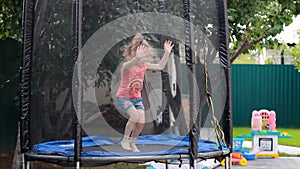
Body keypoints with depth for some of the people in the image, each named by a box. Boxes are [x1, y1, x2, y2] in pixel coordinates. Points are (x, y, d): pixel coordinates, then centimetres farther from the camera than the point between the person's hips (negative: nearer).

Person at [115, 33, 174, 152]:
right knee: (135, 115, -28)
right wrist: (137, 58, -68)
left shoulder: (144, 65, 0)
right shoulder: (126, 65, -21)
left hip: (137, 98, 6)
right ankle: (125, 140, -9)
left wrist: (167, 53, -4)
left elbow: (160, 66, 7)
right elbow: (128, 66, -47)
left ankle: (132, 142, 13)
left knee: (141, 122, -10)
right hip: (123, 97, -6)